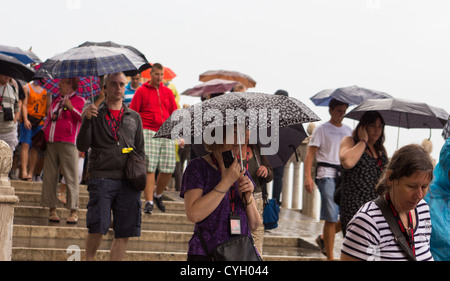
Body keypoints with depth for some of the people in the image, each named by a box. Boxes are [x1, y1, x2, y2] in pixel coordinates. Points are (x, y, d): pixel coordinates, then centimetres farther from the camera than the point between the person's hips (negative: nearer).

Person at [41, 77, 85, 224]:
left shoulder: (79, 100, 3)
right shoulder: (56, 100, 21)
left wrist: (71, 108, -21)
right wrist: (44, 133, 18)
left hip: (67, 143, -6)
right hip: (51, 143, 6)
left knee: (71, 177, -7)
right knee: (50, 176, 5)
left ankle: (73, 211, -5)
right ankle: (52, 209, 12)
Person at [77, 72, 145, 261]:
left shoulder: (134, 117, 18)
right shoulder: (95, 115, 10)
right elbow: (82, 146, 1)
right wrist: (87, 120, -12)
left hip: (128, 181, 3)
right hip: (101, 177, -3)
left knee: (124, 232, 0)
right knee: (97, 227, -10)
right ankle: (89, 258, 14)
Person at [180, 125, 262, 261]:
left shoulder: (242, 172, 12)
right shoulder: (197, 167, -2)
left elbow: (254, 225, 10)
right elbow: (193, 214, -16)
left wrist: (247, 198, -8)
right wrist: (226, 182, -14)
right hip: (205, 255, -4)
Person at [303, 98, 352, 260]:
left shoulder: (348, 131, 18)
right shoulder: (322, 129, 3)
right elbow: (310, 154, -4)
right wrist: (307, 176, -17)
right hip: (327, 174, -5)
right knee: (331, 218, -8)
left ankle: (323, 239, 23)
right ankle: (330, 257, 0)